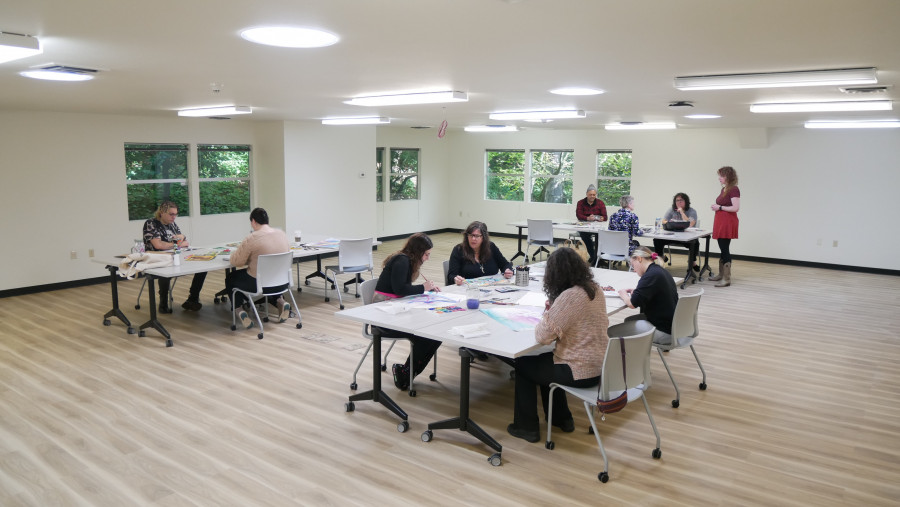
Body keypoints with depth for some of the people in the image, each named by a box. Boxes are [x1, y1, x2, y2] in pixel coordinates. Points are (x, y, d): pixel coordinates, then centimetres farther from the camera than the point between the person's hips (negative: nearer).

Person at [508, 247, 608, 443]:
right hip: (599, 365, 9)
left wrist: (548, 312, -5)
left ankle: (526, 427, 22)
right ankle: (561, 419, 38)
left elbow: (543, 336, -22)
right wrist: (554, 310, 4)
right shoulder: (594, 289, 3)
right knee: (543, 361, 31)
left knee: (522, 365, 13)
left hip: (581, 371, -8)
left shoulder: (569, 296, -25)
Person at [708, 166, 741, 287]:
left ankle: (727, 279, -6)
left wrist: (720, 207, -15)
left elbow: (736, 208, -20)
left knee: (725, 249, -9)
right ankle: (721, 274, 26)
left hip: (728, 222, -9)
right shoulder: (724, 189, 15)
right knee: (722, 249, 16)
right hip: (720, 221, 9)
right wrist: (715, 206, 6)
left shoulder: (734, 190, -13)